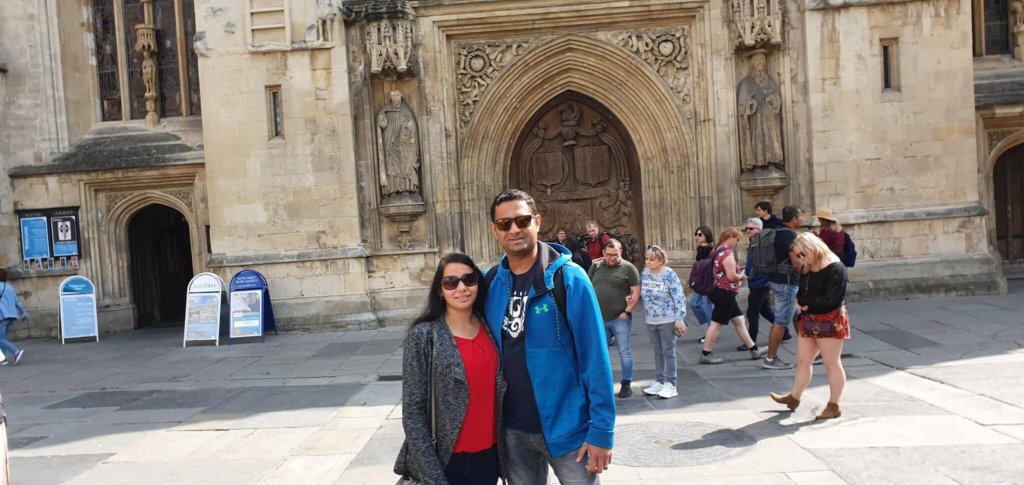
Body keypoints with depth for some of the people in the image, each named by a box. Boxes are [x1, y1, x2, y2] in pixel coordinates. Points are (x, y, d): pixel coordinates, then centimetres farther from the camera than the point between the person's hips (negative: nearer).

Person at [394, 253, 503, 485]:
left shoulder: (489, 329, 0)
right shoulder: (423, 336, -13)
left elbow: (499, 389, 8)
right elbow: (413, 411, -13)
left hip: (489, 453, 4)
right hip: (447, 459, -4)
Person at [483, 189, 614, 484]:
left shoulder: (568, 277, -13)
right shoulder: (490, 283, 0)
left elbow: (595, 357, -14)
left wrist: (601, 430, -15)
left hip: (567, 426, -4)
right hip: (512, 431, 4)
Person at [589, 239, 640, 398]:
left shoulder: (628, 268, -3)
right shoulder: (596, 268, 9)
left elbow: (636, 292, -5)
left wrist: (627, 311, -11)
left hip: (620, 319, -4)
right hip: (599, 318, 4)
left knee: (624, 352, 3)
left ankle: (626, 384, 14)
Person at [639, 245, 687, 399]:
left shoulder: (669, 274, -15)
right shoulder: (645, 273, 2)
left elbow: (679, 298, -15)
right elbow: (642, 294, 15)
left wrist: (679, 320, -17)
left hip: (667, 320, -6)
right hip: (651, 320, 6)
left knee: (668, 351, 1)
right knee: (657, 352, 14)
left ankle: (671, 384, 8)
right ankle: (660, 381, 24)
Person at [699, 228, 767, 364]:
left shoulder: (718, 251, 12)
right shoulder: (727, 253, -18)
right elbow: (731, 276, -24)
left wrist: (739, 276, 12)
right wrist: (742, 276, -4)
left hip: (722, 292, 10)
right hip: (725, 293, -10)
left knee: (739, 321, 15)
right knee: (717, 324, -3)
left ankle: (754, 350, 24)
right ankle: (705, 354, 4)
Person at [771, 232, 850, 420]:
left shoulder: (835, 268, -16)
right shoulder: (806, 269, 8)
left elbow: (829, 300, -22)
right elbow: (800, 295, 8)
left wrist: (806, 302, -10)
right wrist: (804, 304, -14)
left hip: (831, 321, -7)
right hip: (809, 320, 7)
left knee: (832, 364, 3)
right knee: (802, 361, 14)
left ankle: (834, 406, 13)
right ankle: (794, 397, 26)